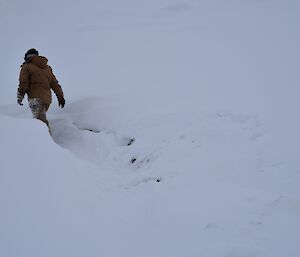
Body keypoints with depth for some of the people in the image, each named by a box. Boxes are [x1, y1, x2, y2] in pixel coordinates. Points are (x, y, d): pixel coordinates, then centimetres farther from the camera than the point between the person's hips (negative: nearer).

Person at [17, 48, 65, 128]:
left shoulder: (26, 67, 4)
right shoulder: (47, 68, 20)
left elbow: (23, 84, -4)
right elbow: (54, 84, 16)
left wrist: (20, 97, 7)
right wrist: (60, 97, 17)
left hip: (35, 98, -6)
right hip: (47, 98, 6)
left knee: (41, 120, -15)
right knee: (42, 117, 18)